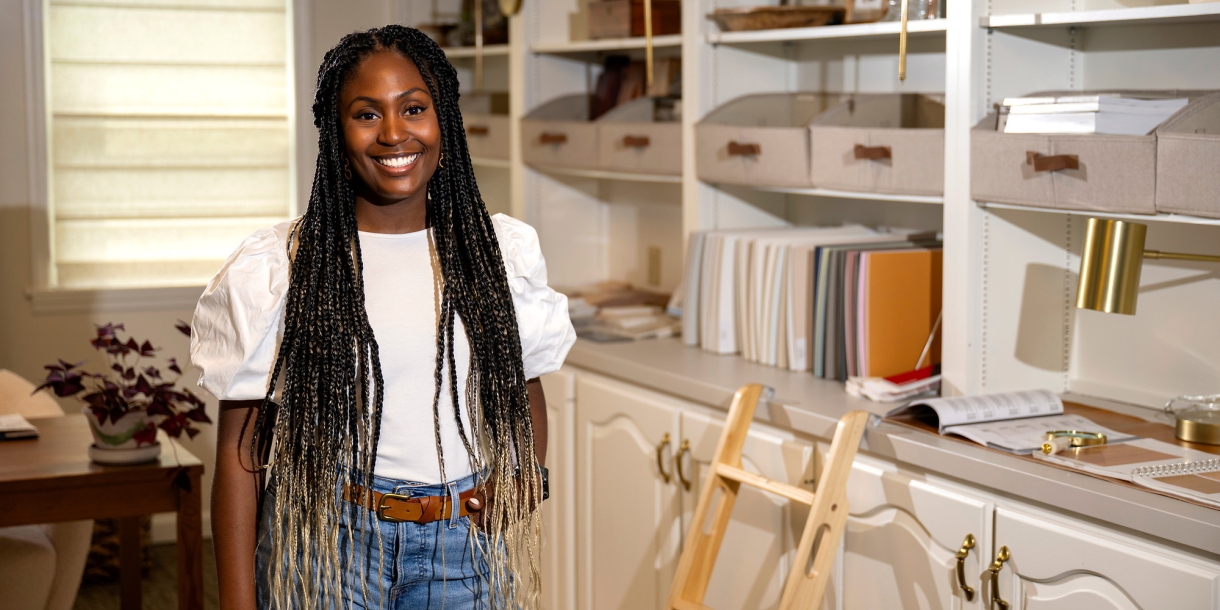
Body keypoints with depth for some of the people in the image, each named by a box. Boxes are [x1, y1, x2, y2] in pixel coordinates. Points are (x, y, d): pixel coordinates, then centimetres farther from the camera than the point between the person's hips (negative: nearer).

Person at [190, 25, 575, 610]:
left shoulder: (505, 251, 3)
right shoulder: (275, 270, -7)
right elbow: (239, 452, -6)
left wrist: (528, 478, -2)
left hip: (467, 548, 3)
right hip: (325, 548, -3)